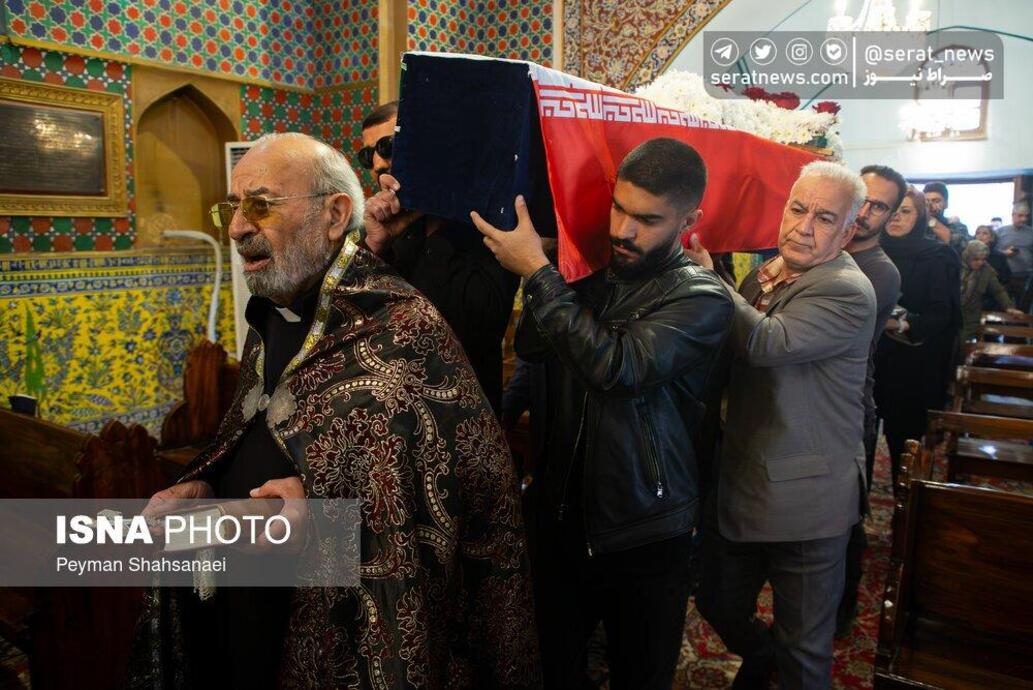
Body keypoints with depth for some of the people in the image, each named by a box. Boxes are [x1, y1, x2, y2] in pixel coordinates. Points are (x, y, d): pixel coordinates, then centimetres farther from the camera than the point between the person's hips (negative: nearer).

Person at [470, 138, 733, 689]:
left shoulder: (702, 298, -13)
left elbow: (620, 367, -28)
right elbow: (529, 348, 1)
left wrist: (537, 271, -24)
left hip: (645, 538, -3)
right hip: (562, 519, 4)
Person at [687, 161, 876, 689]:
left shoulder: (848, 292, -18)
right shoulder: (765, 273, 6)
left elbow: (769, 343, -33)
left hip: (804, 501, -7)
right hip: (737, 483, 7)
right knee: (718, 606, 24)